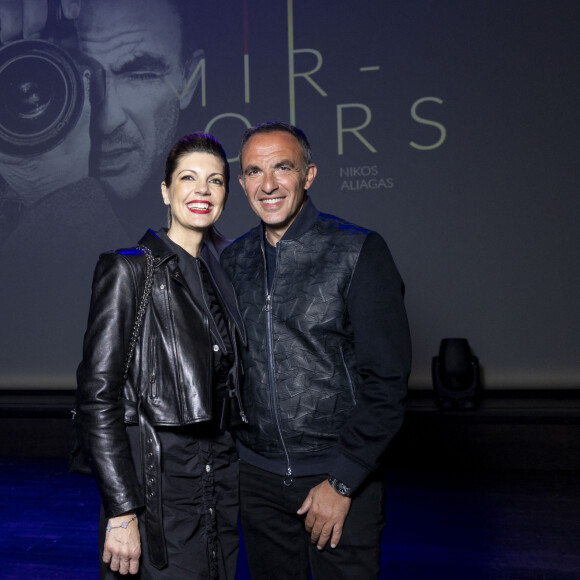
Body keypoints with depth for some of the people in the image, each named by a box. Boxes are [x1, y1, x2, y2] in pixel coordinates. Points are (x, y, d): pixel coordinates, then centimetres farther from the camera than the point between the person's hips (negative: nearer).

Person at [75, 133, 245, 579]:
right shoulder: (131, 268, -10)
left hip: (221, 479, 6)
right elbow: (97, 394, -14)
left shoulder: (220, 270, 10)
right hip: (158, 484, -6)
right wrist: (121, 511, -18)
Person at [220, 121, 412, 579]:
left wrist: (342, 481, -13)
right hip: (256, 477, 4)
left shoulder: (359, 252, -9)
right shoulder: (234, 259, 5)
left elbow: (387, 381, -11)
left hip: (342, 478, -4)